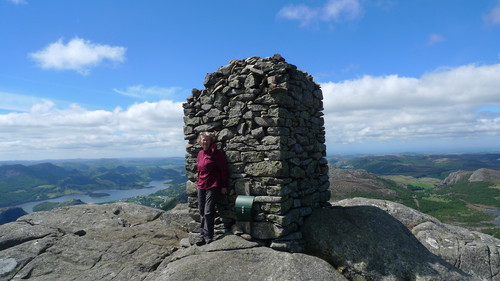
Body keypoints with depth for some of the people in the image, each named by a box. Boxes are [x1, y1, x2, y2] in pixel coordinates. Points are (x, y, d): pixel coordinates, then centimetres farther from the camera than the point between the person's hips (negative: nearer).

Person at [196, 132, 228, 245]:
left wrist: (224, 186, -11)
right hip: (201, 187, 7)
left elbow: (223, 170, -9)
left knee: (208, 212, -7)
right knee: (202, 212, 11)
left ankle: (208, 236, 6)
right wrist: (199, 182, 18)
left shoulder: (217, 153, -9)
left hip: (213, 186, -7)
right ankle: (202, 235, 21)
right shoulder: (200, 154, 12)